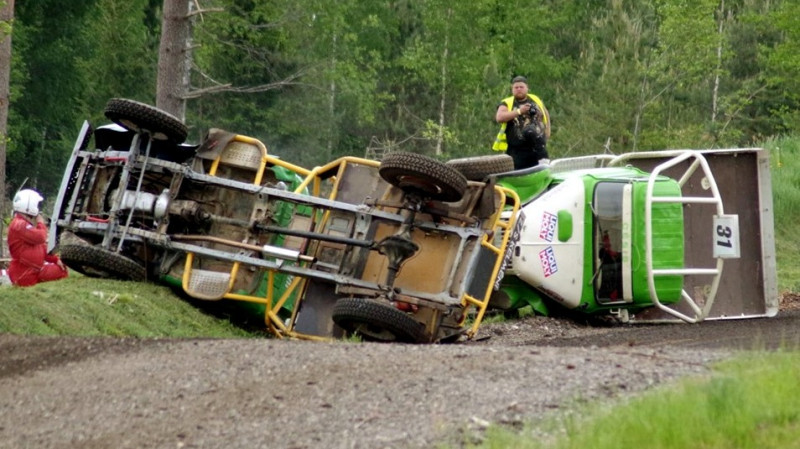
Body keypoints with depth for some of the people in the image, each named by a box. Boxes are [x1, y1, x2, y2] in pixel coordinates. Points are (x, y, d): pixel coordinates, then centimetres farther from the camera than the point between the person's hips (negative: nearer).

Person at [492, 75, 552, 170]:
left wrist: (547, 130, 21)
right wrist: (519, 111, -22)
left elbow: (545, 114, 32)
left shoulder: (536, 100, 14)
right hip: (517, 150, -3)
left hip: (539, 148, 3)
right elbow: (499, 118, -18)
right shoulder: (507, 103, 2)